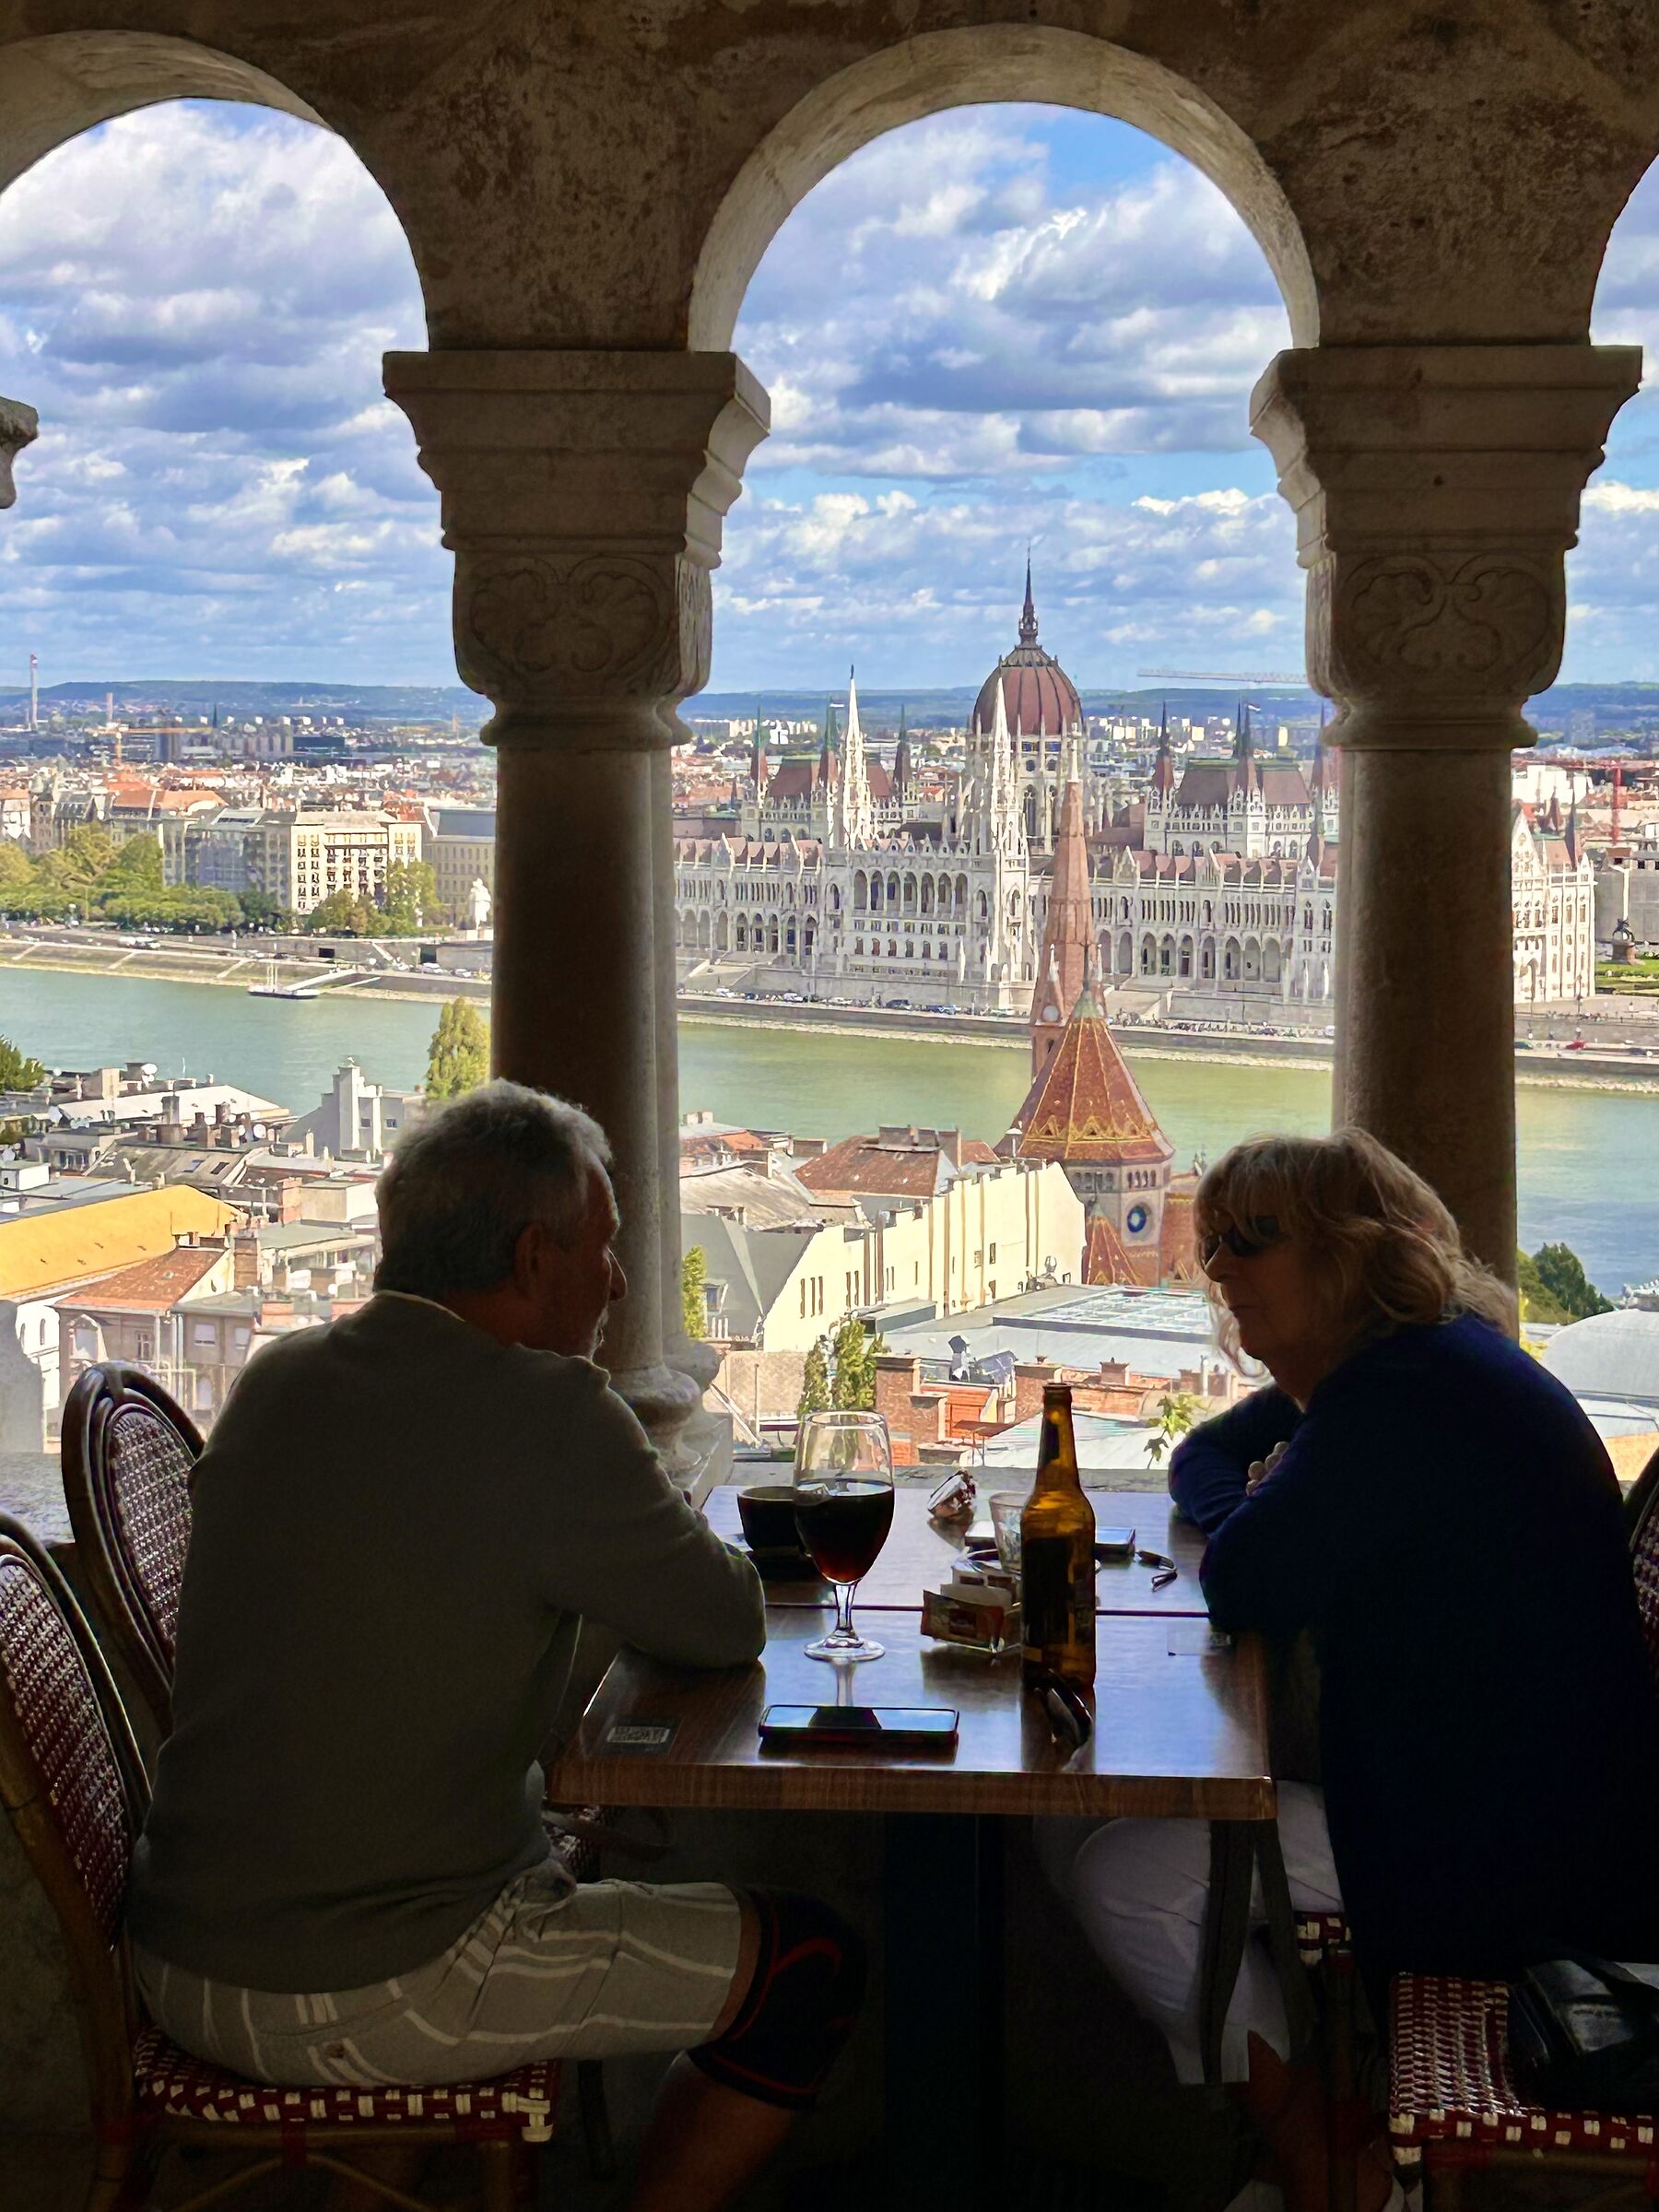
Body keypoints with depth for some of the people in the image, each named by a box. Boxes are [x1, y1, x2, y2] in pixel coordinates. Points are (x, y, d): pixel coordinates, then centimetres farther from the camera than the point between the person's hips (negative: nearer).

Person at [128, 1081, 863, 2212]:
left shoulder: (277, 1381, 5)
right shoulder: (545, 1416, -17)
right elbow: (731, 1626, -5)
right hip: (364, 2004, -8)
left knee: (557, 1840, 35)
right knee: (810, 1967, 5)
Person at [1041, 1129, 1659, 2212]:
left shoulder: (1407, 1391, -21)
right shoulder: (1417, 1362, 13)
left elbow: (1245, 1587, -22)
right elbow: (1204, 1465, 25)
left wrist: (1256, 1511, 0)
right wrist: (1259, 1505, 2)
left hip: (1515, 1845, -11)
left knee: (1120, 1877, -13)